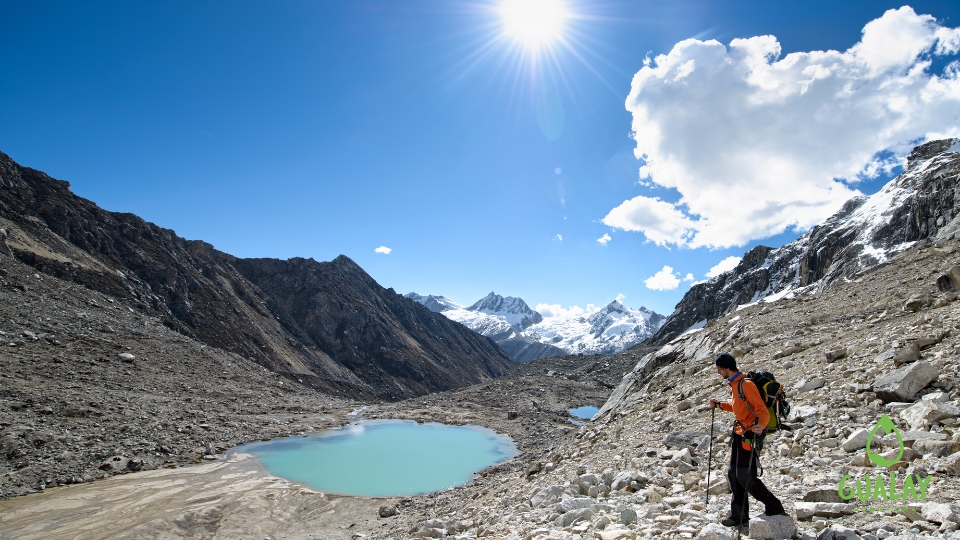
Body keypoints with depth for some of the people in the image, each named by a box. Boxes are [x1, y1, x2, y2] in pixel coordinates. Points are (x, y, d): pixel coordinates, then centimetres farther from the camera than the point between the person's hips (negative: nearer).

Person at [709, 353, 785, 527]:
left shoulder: (746, 384, -18)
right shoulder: (735, 384, 12)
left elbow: (762, 410, -24)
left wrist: (761, 425, -41)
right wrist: (720, 405, 27)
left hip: (748, 435, -10)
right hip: (738, 434, 10)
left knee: (746, 477, -7)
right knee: (734, 475, 11)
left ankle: (774, 508, 10)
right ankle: (739, 515, 19)